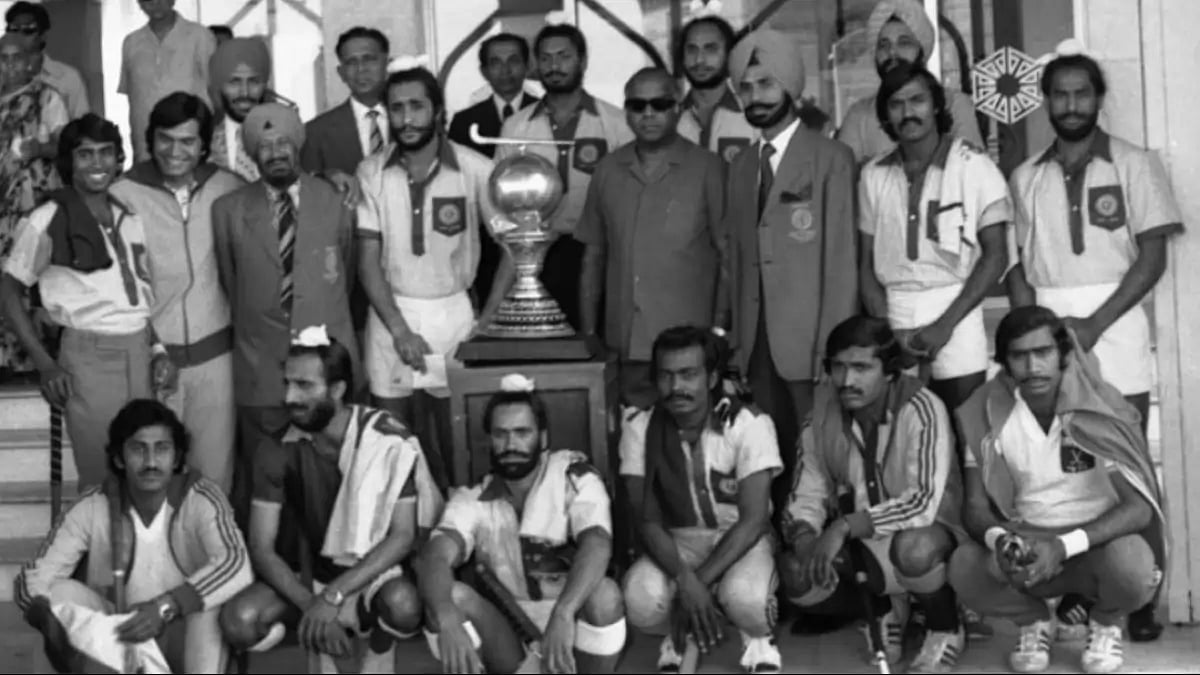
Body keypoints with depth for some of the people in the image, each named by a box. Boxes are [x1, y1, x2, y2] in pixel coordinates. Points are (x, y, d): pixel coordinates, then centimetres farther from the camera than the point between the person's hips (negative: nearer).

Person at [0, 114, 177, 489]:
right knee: (102, 480, -2)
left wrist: (158, 350, 5)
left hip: (140, 353, 5)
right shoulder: (48, 221, -6)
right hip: (89, 358, -5)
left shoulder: (130, 219, 11)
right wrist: (45, 365, -6)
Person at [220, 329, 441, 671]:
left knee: (403, 604, -37)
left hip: (377, 569, -2)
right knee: (238, 623, -25)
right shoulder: (279, 452, -11)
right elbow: (261, 548, -11)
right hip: (309, 572, 2)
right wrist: (311, 604, -28)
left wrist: (334, 595, -32)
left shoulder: (389, 441, -19)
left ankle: (382, 648, -1)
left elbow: (403, 536, -21)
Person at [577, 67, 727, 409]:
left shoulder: (706, 169, -1)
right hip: (625, 345, 3)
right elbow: (594, 253, 15)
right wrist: (588, 331, 11)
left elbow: (728, 255, -1)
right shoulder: (609, 169, 10)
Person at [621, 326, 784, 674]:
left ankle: (759, 640, 3)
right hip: (677, 540, 2)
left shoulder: (749, 423, -19)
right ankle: (680, 634, 7)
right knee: (640, 599, -31)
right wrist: (685, 580, -32)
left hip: (742, 538, -2)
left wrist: (700, 582, -30)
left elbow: (753, 520, -22)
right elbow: (649, 520, -14)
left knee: (746, 597, -37)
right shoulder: (639, 427, -12)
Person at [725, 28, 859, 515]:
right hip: (755, 343, 4)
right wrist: (736, 339, 6)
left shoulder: (831, 160, 0)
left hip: (809, 344, -4)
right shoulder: (741, 166, 16)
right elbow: (738, 257, 14)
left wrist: (832, 348, -11)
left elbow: (840, 259, -5)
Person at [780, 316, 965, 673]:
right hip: (859, 545, 5)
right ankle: (882, 609, 10)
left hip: (925, 536, -4)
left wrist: (845, 526, -36)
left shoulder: (921, 410, -23)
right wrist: (804, 535, -26)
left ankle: (946, 630, -4)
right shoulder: (823, 412, -8)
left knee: (915, 548, -39)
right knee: (795, 575, -22)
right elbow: (806, 495, -3)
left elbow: (925, 503, -31)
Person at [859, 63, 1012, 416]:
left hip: (955, 311, -2)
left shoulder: (973, 166, -2)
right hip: (893, 314, 2)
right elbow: (867, 262, 9)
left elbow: (995, 256, -3)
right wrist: (888, 331, -5)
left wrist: (944, 325, -11)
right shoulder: (874, 175, 7)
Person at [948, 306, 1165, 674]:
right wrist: (998, 539, -32)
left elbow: (1140, 506, -22)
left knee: (1131, 565, -36)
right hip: (1028, 544, 2)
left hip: (1097, 542, -2)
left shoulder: (1101, 410, -17)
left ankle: (1106, 624, 3)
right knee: (964, 567, -29)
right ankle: (1033, 620, 6)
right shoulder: (987, 413, -9)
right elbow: (975, 505, -8)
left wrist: (1065, 545, -36)